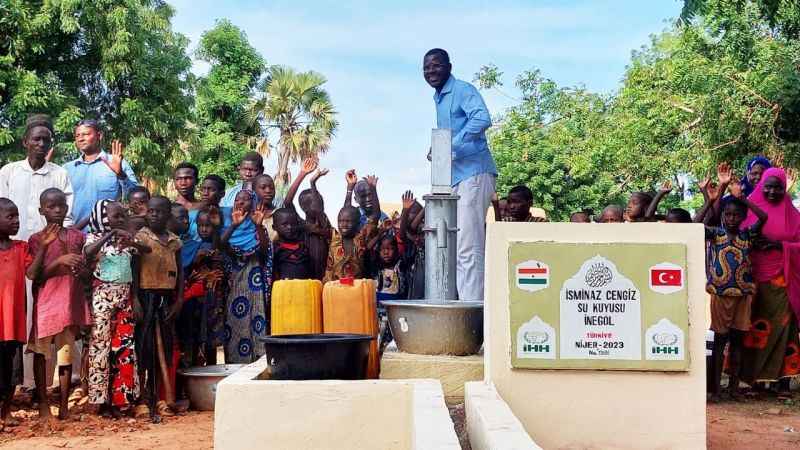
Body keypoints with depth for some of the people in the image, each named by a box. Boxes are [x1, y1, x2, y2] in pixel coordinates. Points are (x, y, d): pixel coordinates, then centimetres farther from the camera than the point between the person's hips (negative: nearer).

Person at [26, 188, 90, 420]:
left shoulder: (77, 237, 9)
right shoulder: (36, 240, 0)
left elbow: (85, 272, 14)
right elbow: (35, 275, -9)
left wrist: (80, 270, -9)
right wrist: (59, 261, -21)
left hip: (71, 302, 2)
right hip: (46, 303, -2)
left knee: (66, 353, 4)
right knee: (41, 352, 4)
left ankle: (64, 405, 10)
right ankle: (43, 402, 16)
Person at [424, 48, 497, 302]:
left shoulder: (462, 90, -9)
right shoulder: (439, 98, 19)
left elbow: (482, 118, -27)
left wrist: (451, 147, -28)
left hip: (473, 174, -10)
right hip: (454, 177, 10)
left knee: (468, 248, -11)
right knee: (455, 248, 13)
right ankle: (463, 301, 20)